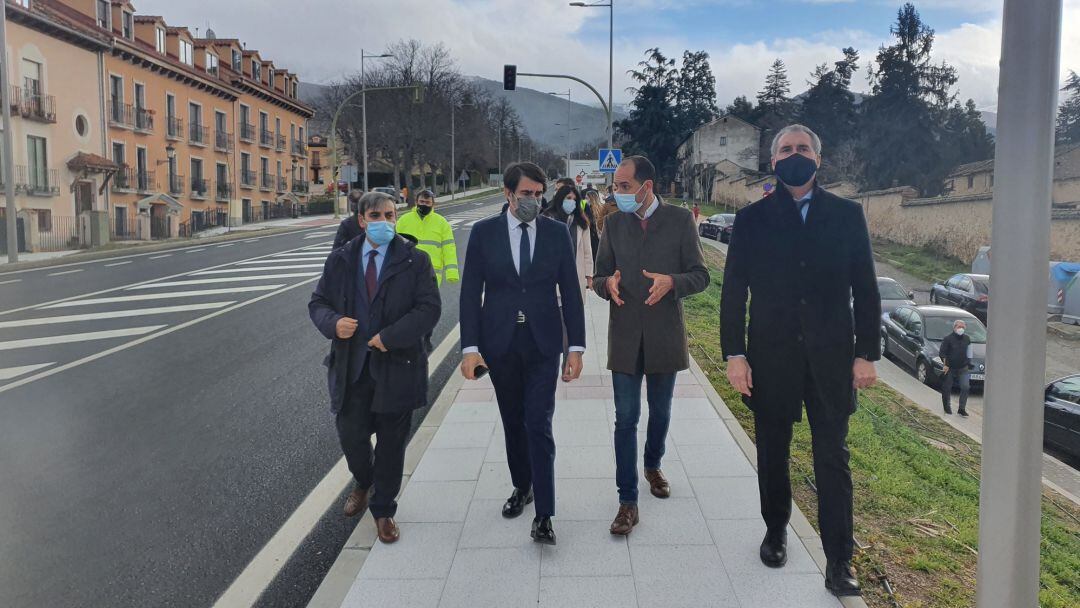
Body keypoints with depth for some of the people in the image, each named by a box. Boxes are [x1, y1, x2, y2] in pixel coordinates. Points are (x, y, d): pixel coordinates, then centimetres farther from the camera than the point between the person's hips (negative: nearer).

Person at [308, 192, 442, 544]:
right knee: (350, 435, 7)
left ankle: (383, 511, 28)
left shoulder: (415, 261, -3)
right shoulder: (341, 260, 5)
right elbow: (318, 302, 9)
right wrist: (333, 323, -14)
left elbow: (429, 309, -10)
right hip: (351, 366, 2)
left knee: (391, 443, 9)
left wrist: (389, 337, -19)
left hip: (397, 366, -2)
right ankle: (363, 483, 42)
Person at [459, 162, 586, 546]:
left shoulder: (557, 233, 1)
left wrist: (576, 347, -2)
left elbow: (571, 292, 2)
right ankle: (522, 487, 34)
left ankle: (543, 514, 0)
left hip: (543, 343, -1)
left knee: (539, 426, -6)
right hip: (499, 343, 1)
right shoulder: (484, 232, 0)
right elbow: (471, 293, 0)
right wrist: (470, 347, -7)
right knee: (513, 423, 14)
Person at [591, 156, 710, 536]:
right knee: (626, 419, 0)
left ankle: (652, 466, 44)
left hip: (665, 335, 0)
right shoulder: (614, 224, 3)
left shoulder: (680, 220, -4)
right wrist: (608, 284, -17)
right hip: (625, 336, 1)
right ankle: (628, 500, 8)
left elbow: (700, 275, -4)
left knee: (660, 413, 17)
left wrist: (671, 282, -24)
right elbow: (599, 276, 7)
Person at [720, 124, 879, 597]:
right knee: (773, 452, 13)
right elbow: (733, 292, 0)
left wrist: (867, 354, -1)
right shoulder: (752, 219, 1)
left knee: (833, 458, 3)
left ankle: (839, 563, 11)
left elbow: (865, 289, 4)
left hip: (831, 357, 0)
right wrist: (735, 355, -6)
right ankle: (775, 531, 34)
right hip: (771, 357, 0)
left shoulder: (847, 215, 3)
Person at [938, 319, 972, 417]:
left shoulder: (966, 339, 7)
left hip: (963, 368, 3)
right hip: (950, 368, -3)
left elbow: (968, 353, 20)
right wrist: (946, 365, -17)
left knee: (965, 387, -11)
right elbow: (941, 353, -10)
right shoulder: (948, 339, -8)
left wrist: (968, 363, 13)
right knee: (947, 388, 5)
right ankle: (947, 407, 23)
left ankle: (962, 408, -3)